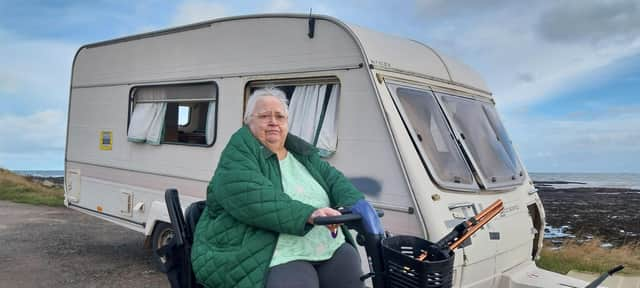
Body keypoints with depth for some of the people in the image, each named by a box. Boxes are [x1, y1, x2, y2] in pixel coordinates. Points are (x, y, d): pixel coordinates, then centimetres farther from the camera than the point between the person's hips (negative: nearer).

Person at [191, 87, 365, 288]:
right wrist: (307, 214, -28)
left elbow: (334, 179, 10)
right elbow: (251, 197, -20)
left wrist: (358, 205, -11)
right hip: (277, 257, -6)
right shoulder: (239, 152, -3)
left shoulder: (302, 152, 18)